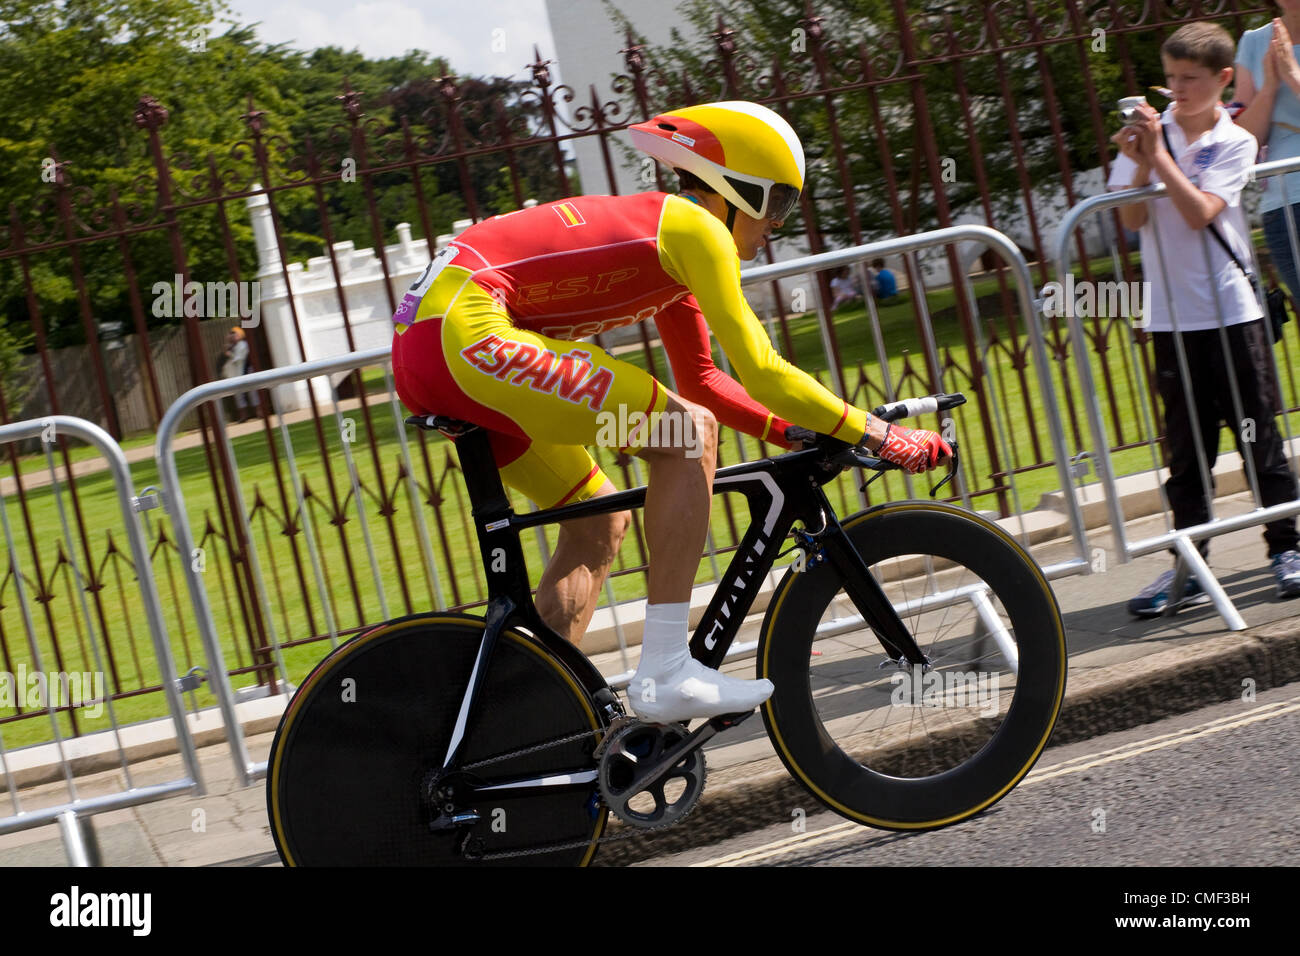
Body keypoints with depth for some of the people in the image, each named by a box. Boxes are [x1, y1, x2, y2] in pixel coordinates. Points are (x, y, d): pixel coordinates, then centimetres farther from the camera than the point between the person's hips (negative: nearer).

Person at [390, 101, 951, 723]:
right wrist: (878, 436, 0)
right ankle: (664, 672, -13)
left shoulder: (659, 233, 24)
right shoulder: (696, 228, -4)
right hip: (463, 329, -11)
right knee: (688, 432, -11)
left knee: (600, 519, 20)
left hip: (423, 348, 11)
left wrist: (802, 434, 22)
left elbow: (702, 380, 31)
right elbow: (762, 374, -7)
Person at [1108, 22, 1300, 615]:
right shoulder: (1149, 133, 5)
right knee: (1188, 444, 7)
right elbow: (1132, 220, -4)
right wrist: (1139, 165, -17)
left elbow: (1200, 213, -16)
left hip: (1230, 309, -2)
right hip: (1170, 315, 2)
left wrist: (1159, 157, -18)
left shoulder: (1234, 143, -1)